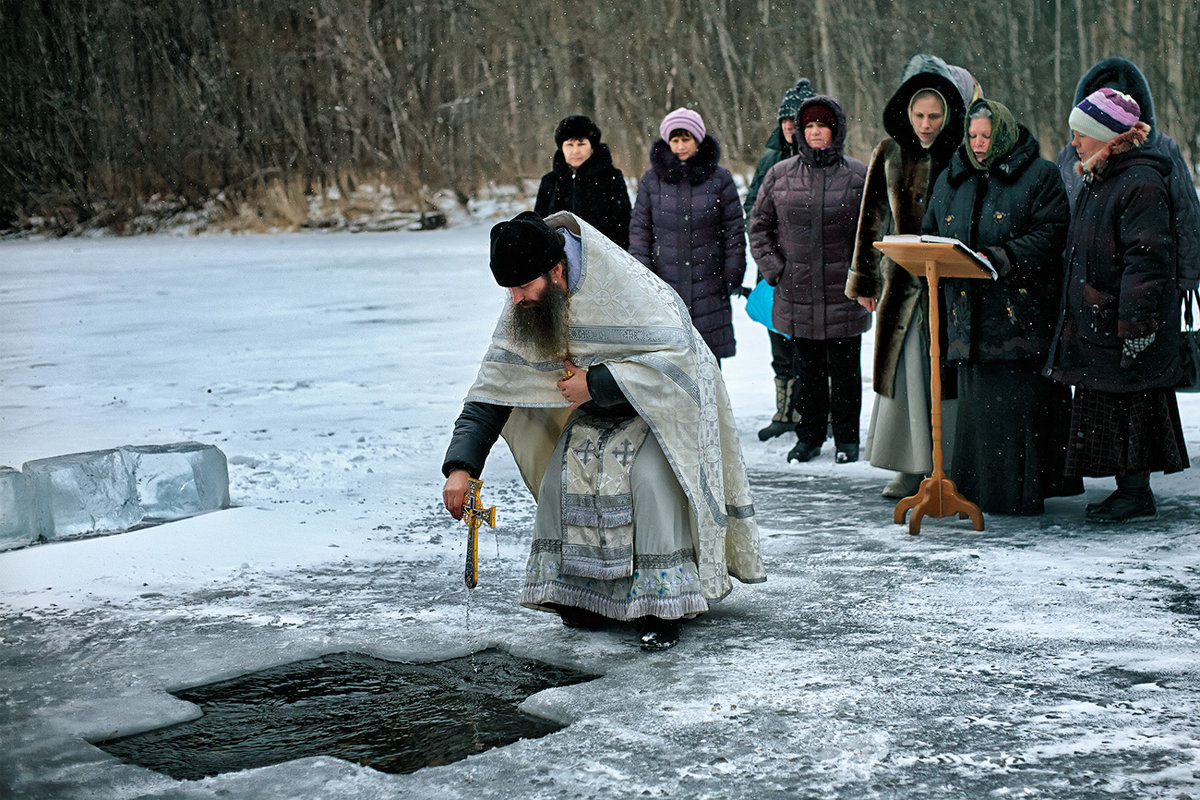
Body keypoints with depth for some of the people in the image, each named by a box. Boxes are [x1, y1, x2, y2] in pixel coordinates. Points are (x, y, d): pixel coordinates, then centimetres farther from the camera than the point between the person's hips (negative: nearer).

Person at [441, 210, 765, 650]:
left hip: (664, 399, -6)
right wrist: (460, 465, -22)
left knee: (648, 475, -28)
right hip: (596, 411, 6)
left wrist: (596, 383, -31)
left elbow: (676, 355, -32)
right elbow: (491, 391, -10)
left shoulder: (623, 285, -30)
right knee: (563, 473, -15)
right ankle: (580, 592, -1)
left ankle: (663, 606, -21)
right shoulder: (522, 312, -12)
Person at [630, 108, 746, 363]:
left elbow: (734, 230, 4)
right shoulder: (652, 179, 5)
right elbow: (639, 228, 7)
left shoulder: (719, 179, 2)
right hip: (664, 282, 1)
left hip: (708, 282, -1)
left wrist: (733, 276, 0)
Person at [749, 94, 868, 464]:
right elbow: (759, 225, 11)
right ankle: (808, 436, 21)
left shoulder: (859, 175, 0)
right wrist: (773, 268, 1)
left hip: (844, 293, -1)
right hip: (797, 292, 2)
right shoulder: (780, 175, 4)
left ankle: (846, 439, 18)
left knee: (844, 368, 6)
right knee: (806, 368, 9)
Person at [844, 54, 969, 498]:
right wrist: (864, 278, 11)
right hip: (902, 277, 2)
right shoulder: (890, 154, 6)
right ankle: (911, 466, 12)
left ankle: (953, 465, 7)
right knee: (905, 367, 4)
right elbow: (871, 220, 11)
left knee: (947, 370, -1)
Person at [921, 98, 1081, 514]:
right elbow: (930, 233, 22)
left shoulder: (1039, 175, 1)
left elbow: (1051, 235, -8)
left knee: (1018, 401, -6)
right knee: (976, 399, 4)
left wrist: (1000, 258, -18)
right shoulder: (950, 179, 18)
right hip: (968, 312, 5)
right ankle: (977, 489, 10)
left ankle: (1020, 492, 0)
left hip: (1021, 309, -5)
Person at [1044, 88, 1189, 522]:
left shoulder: (1141, 183, -16)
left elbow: (1146, 258, -21)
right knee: (1107, 406, 12)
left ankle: (1137, 494, 5)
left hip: (1124, 325, -10)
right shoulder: (1098, 180, 14)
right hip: (1095, 320, 10)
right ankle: (1127, 488, 19)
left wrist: (1135, 323, -23)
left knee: (1129, 404, -3)